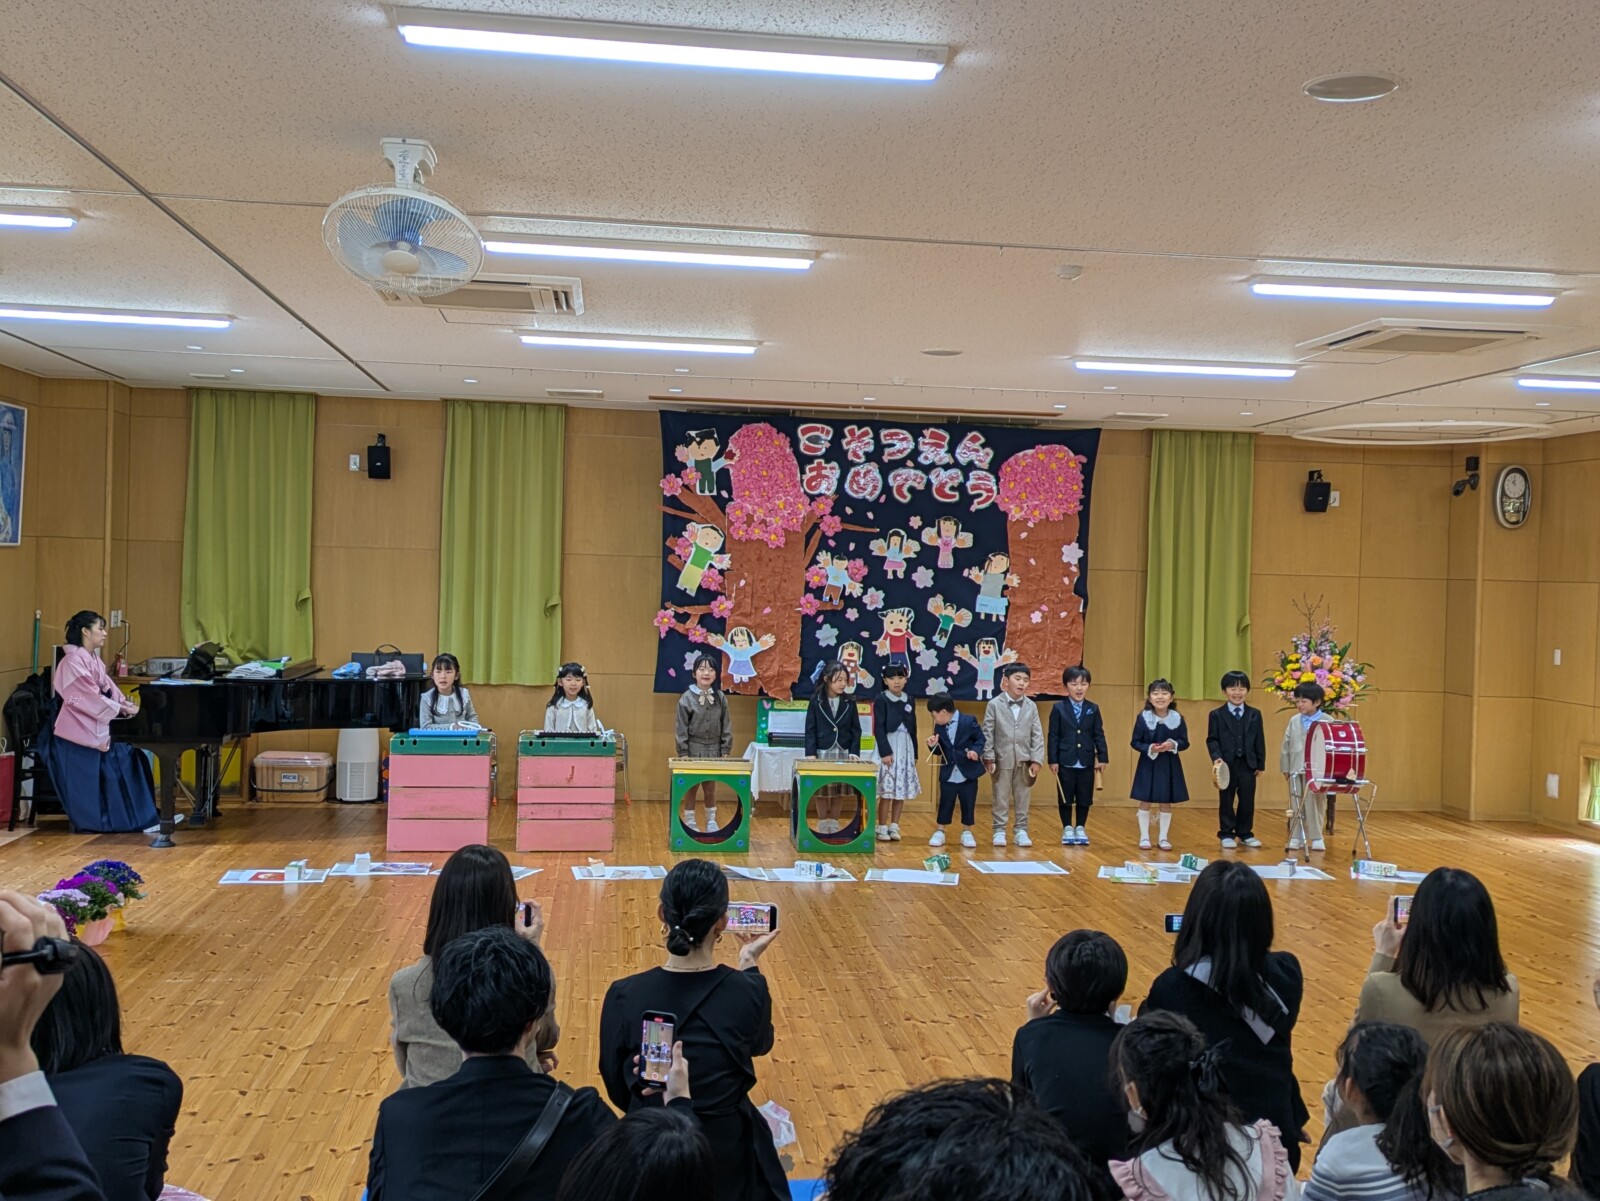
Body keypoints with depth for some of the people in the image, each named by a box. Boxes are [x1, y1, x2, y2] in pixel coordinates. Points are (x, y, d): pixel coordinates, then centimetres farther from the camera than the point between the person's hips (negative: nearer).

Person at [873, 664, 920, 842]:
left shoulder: (909, 701, 10)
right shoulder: (881, 700, -4)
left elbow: (913, 729, 14)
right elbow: (879, 728, -9)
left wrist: (915, 754, 12)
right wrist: (885, 752, -16)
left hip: (906, 749, 5)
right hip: (888, 747, -5)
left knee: (902, 790, 5)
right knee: (887, 791, -6)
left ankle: (894, 827, 13)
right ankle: (882, 828, 1)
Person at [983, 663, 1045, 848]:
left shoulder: (1031, 706, 2)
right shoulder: (994, 705, -5)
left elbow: (1037, 735, 2)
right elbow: (987, 733, -4)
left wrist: (1037, 760, -4)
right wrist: (988, 757, -8)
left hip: (1024, 760, 2)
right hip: (1002, 759, -2)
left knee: (1023, 798, 9)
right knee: (1001, 797, 6)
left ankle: (1021, 830, 18)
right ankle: (999, 831, 14)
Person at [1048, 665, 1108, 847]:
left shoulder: (1093, 709, 4)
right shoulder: (1059, 708, -3)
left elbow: (1099, 735, 5)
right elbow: (1053, 736, -4)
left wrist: (1102, 758, 0)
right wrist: (1053, 760, -8)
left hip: (1087, 762, 2)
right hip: (1065, 762, -2)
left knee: (1085, 798, 9)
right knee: (1065, 798, 6)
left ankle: (1080, 828, 21)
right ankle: (1067, 829, 18)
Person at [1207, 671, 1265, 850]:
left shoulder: (1255, 714, 7)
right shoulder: (1216, 715, 0)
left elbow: (1259, 741, 7)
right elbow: (1212, 739, -3)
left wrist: (1260, 764, 4)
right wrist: (1216, 757, -19)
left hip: (1248, 765, 2)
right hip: (1227, 765, -2)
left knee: (1247, 801, 7)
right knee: (1226, 801, 5)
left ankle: (1245, 834, 20)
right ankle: (1226, 835, 13)